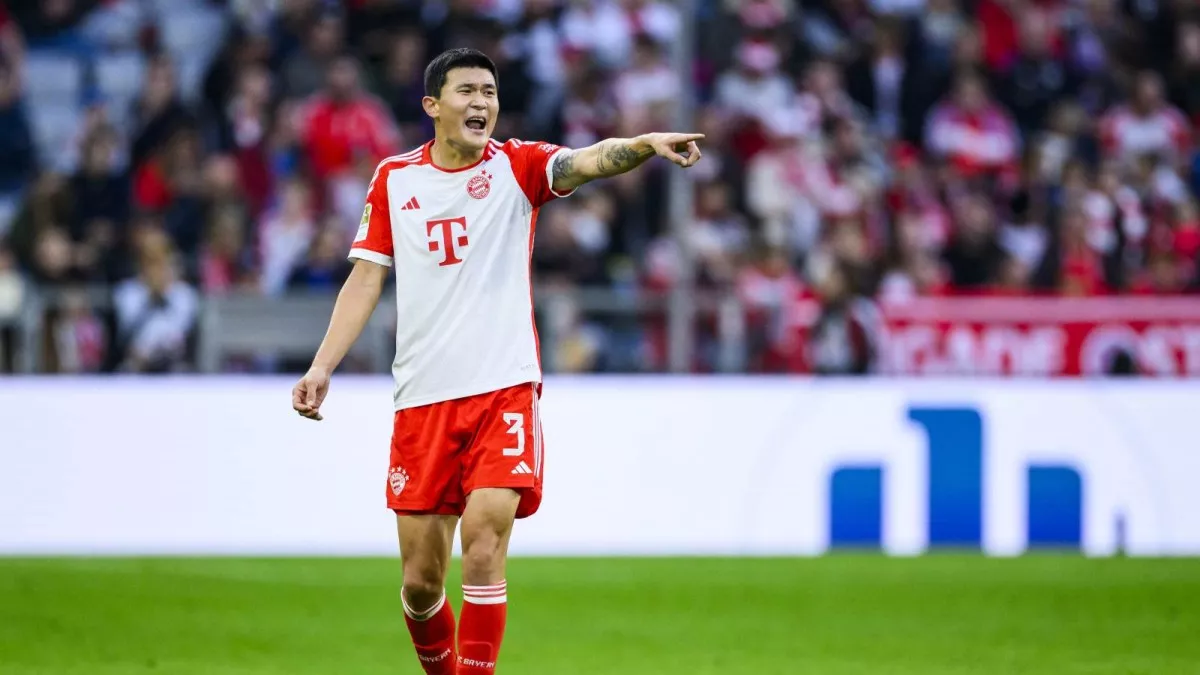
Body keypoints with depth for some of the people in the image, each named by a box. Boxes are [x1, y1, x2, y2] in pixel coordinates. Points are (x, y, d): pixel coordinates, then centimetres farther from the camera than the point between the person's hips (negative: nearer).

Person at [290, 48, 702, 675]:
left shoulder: (516, 165, 1)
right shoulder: (394, 178, 8)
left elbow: (588, 160, -18)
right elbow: (366, 279, 11)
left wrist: (645, 144, -39)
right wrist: (321, 367, 2)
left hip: (503, 391, -2)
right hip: (422, 399, 2)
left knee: (483, 554, -17)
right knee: (421, 580, 4)